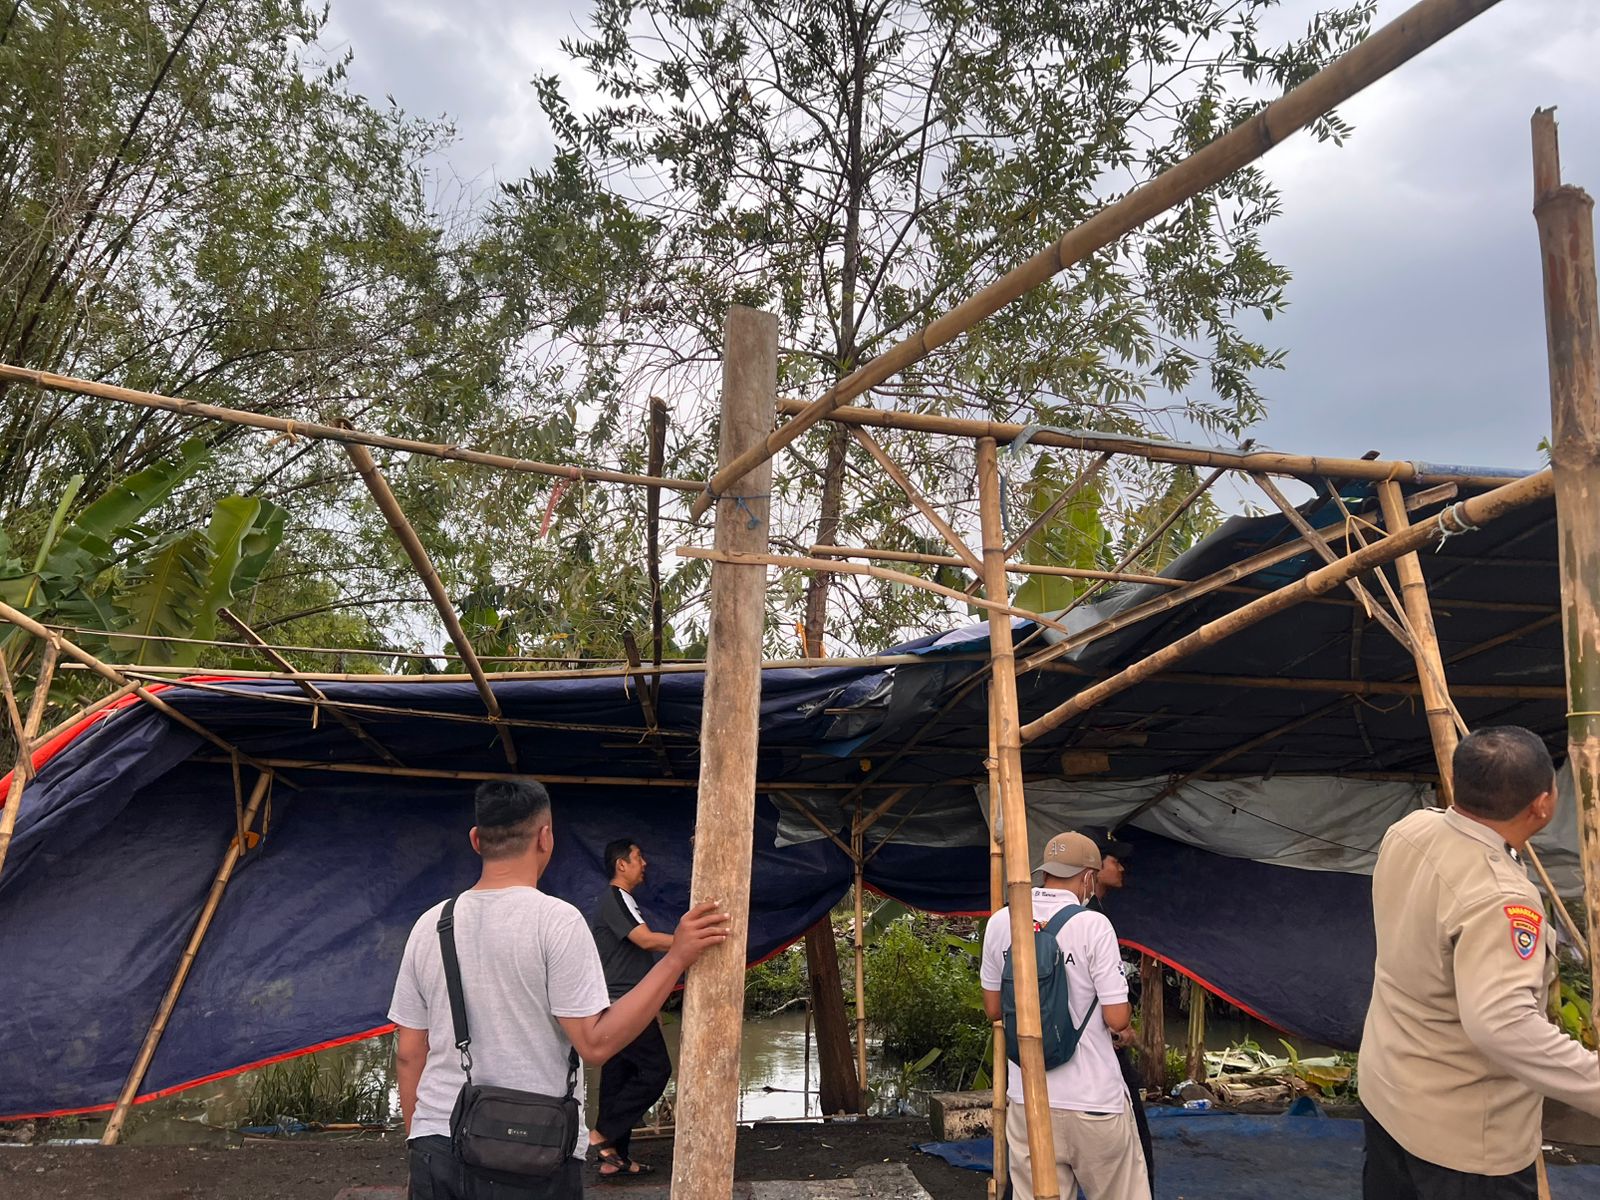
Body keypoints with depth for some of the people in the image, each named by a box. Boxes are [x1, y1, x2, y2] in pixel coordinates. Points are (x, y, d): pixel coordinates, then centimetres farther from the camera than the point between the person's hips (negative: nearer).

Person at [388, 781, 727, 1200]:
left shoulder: (430, 924, 3)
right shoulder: (556, 920, -13)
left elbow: (409, 1052, 7)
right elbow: (596, 1042, -16)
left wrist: (420, 1143, 20)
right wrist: (677, 958, -15)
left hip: (437, 1149, 5)